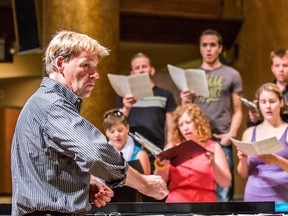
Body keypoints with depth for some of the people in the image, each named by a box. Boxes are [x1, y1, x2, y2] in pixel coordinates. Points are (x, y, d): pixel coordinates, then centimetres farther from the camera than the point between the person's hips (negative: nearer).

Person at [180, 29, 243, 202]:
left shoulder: (232, 75, 9)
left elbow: (237, 110, 5)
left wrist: (231, 134, -11)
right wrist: (185, 103, -4)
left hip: (221, 141, -2)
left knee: (223, 193, -3)